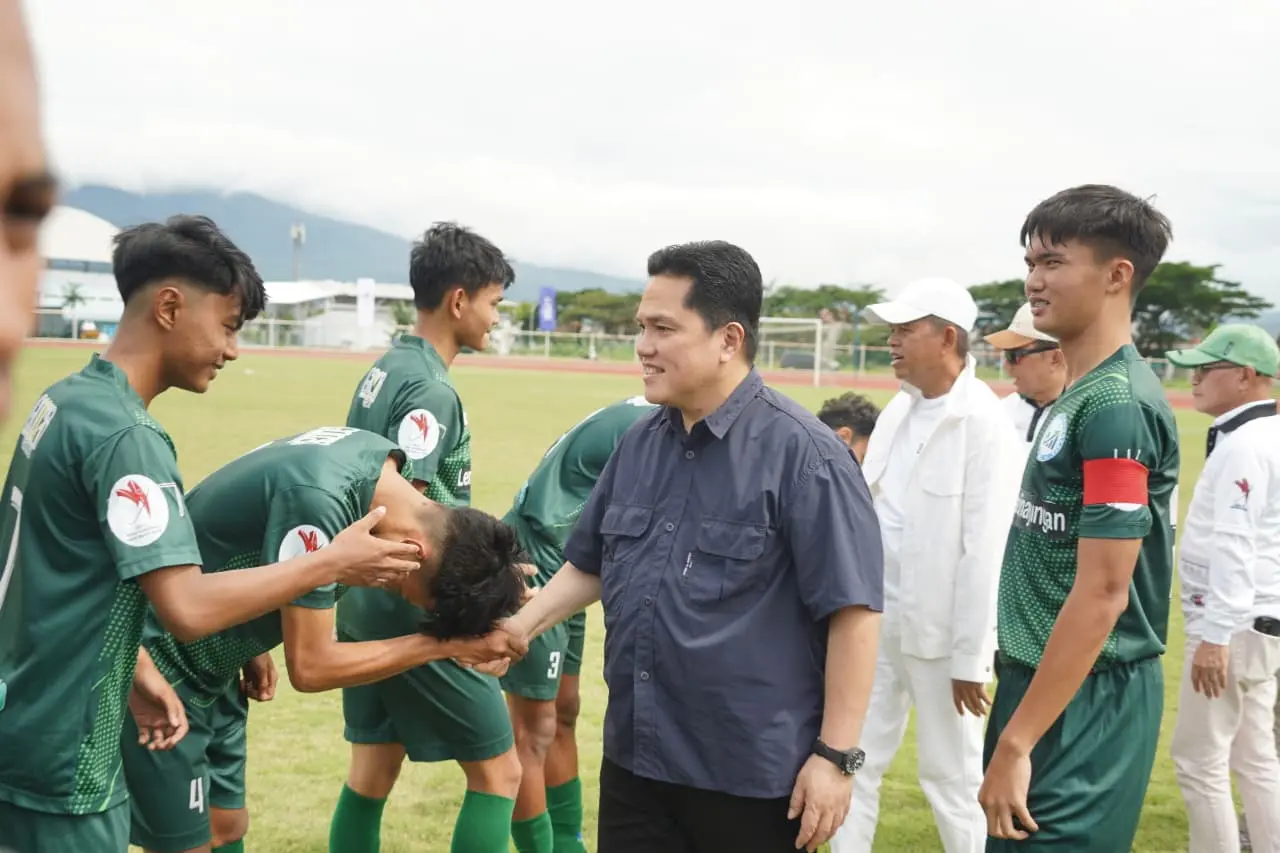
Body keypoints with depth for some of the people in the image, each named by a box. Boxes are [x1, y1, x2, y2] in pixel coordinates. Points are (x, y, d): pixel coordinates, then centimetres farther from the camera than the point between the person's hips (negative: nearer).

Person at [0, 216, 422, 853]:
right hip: (61, 751, -9)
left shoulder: (66, 399, 6)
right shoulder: (124, 434, -22)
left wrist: (134, 669, 14)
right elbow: (188, 607, -28)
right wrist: (334, 562, -20)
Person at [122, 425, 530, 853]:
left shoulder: (379, 457, -5)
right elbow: (310, 667, -28)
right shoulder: (319, 500, -34)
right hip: (159, 668, -9)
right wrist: (442, 645, -25)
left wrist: (251, 646, 10)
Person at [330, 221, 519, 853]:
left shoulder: (383, 370, 10)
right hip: (414, 612, -9)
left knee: (372, 771, 15)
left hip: (365, 604, 9)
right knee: (498, 772, 2)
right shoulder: (430, 389, -18)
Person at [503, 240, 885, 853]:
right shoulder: (640, 442, 8)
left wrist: (836, 755, -16)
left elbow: (853, 609, -15)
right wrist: (523, 625, 6)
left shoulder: (801, 453, -14)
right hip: (633, 759, 6)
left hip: (752, 776, -6)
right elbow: (590, 564, 20)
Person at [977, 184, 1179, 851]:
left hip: (1082, 704, -9)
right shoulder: (1077, 396, 10)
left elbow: (1102, 594, -23)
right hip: (1044, 682, 9)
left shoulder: (1117, 404, -19)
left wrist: (1014, 742, -22)